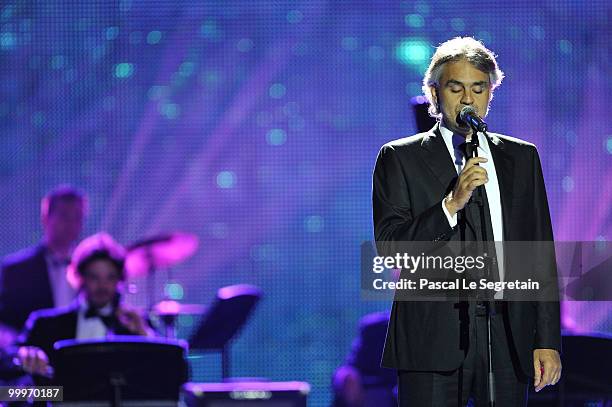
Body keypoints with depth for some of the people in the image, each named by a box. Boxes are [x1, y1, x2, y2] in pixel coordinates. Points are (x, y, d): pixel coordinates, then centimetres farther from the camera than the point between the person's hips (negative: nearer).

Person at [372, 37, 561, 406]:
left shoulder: (522, 157, 14)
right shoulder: (400, 158, 5)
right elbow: (389, 247, -6)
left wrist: (548, 341, 4)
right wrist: (451, 204, -19)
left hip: (508, 334, 3)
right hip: (434, 336, -2)